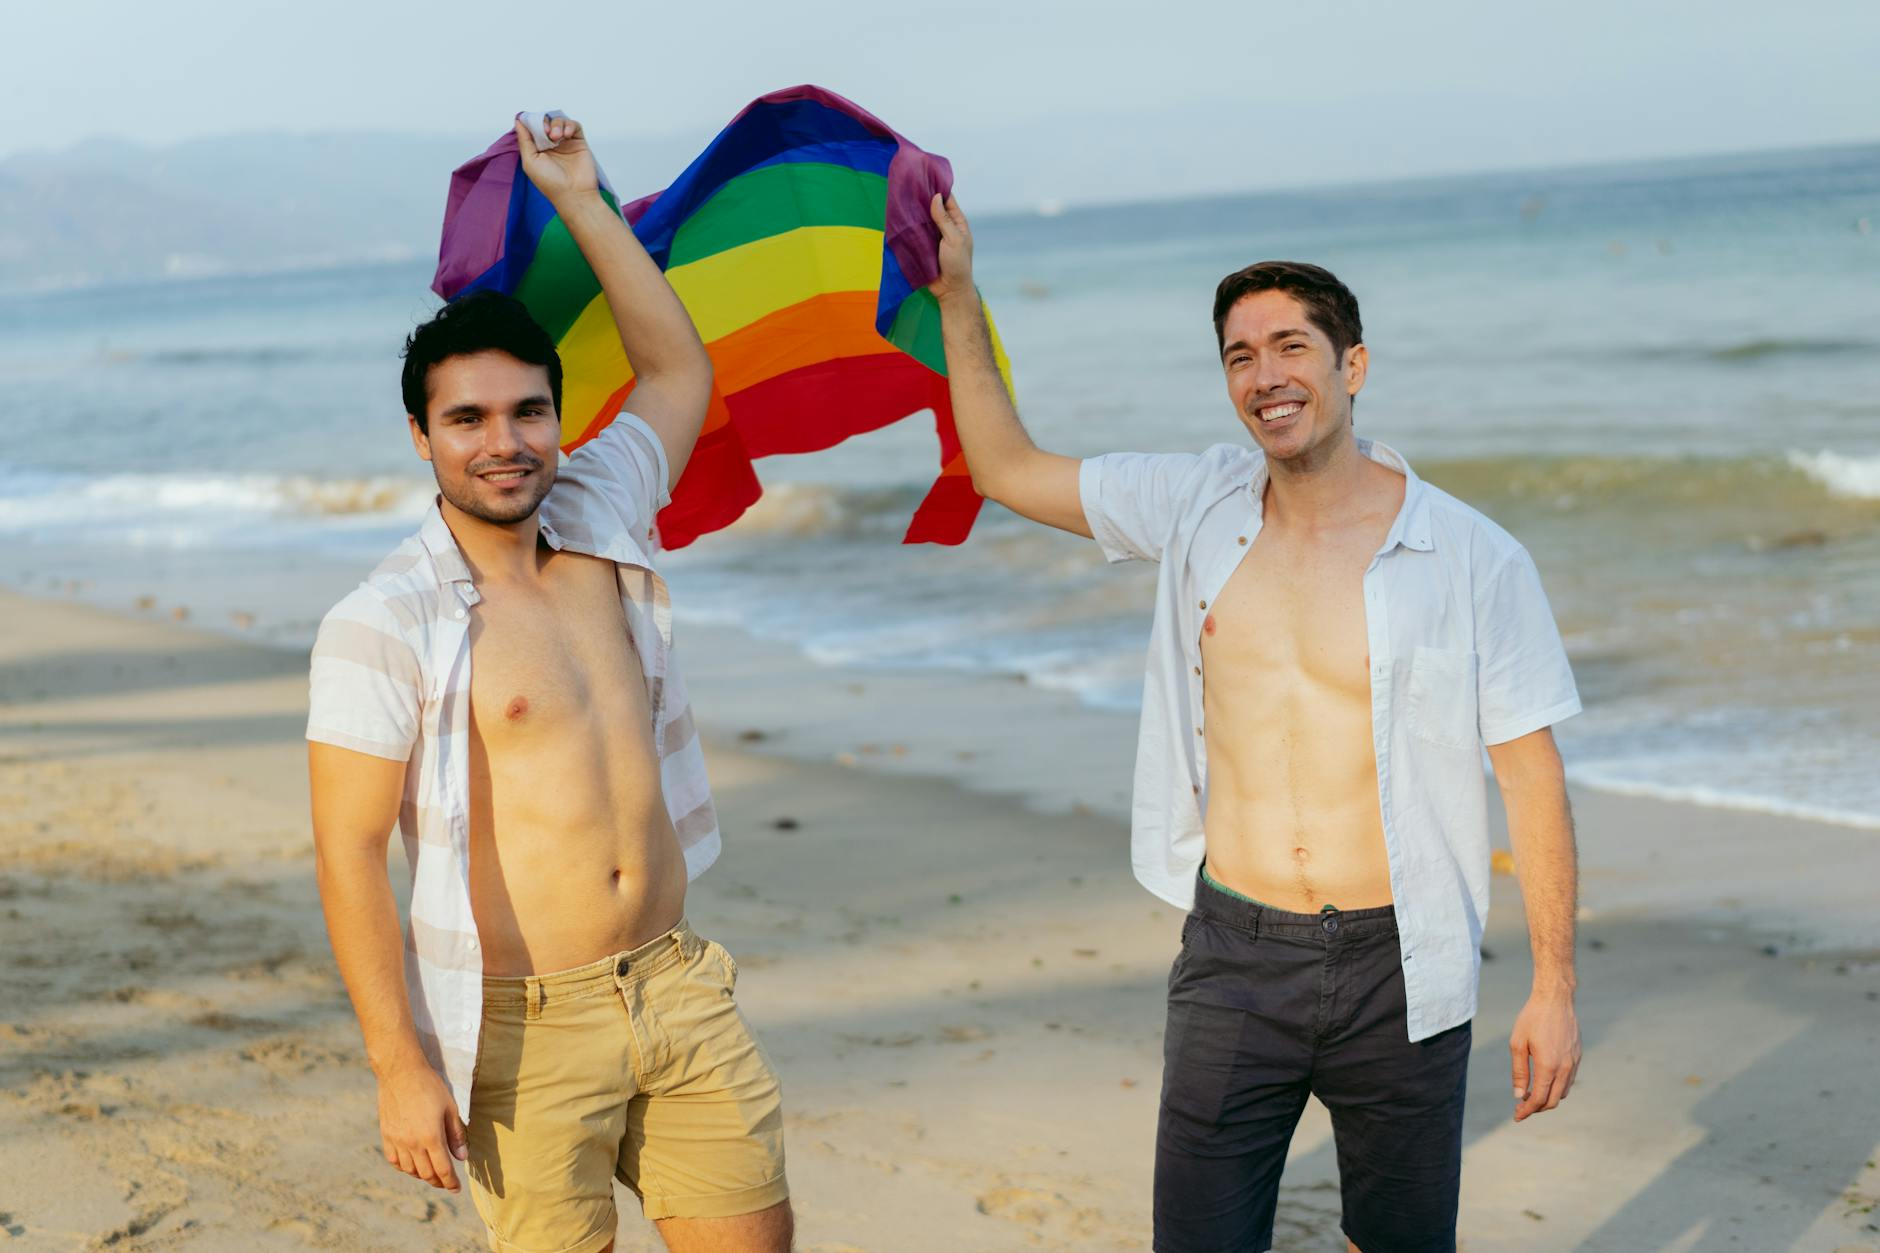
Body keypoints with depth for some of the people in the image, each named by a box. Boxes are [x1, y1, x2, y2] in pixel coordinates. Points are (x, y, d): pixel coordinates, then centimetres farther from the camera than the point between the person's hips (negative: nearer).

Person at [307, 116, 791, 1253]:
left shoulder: (600, 522, 7)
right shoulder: (383, 624, -10)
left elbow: (680, 370, 22)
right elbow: (349, 856, -12)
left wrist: (580, 200, 17)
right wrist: (401, 1067, -16)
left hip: (678, 983, 5)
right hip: (526, 1029, -5)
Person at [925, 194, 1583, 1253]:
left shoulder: (1476, 561, -5)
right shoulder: (1198, 509, 4)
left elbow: (1533, 780, -2)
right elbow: (1009, 471, 14)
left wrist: (1556, 988, -4)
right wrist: (959, 298, 9)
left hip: (1396, 968, -2)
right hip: (1235, 957, 2)